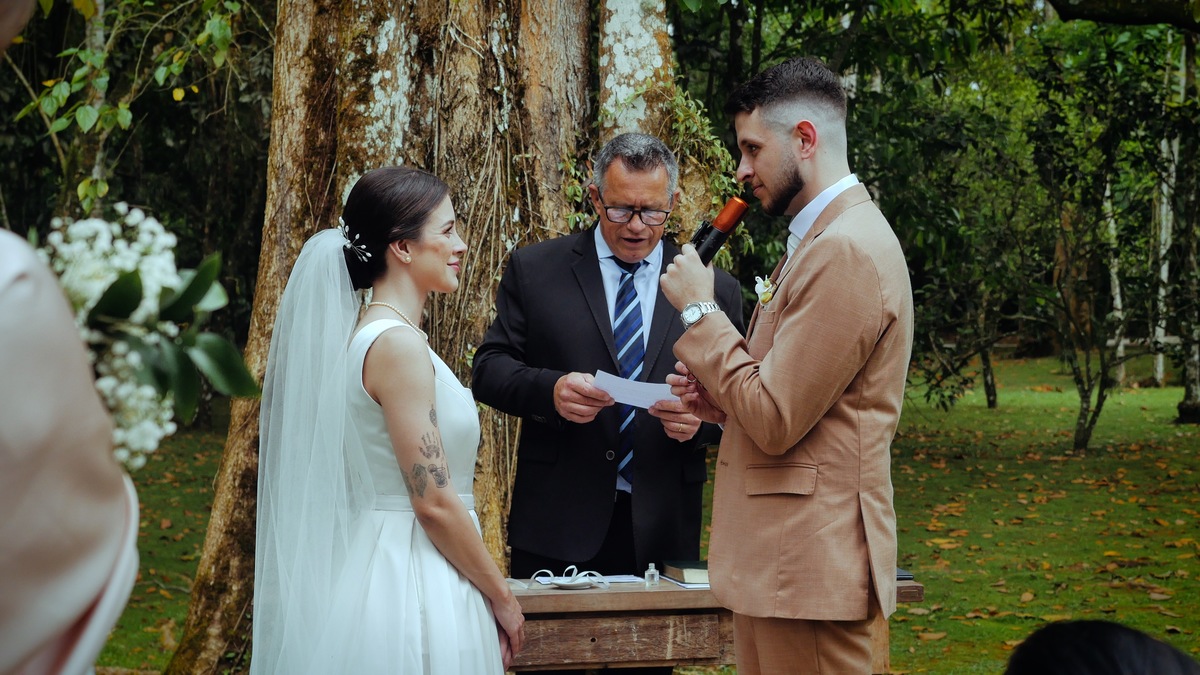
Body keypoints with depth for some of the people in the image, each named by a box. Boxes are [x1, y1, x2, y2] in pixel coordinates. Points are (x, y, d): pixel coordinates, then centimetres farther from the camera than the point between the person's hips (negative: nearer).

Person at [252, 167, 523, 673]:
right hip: (410, 589, -9)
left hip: (374, 571, 9)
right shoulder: (398, 345, -17)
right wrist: (502, 599, -9)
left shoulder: (366, 337, 11)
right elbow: (435, 502, -19)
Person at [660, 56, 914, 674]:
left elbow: (776, 420, -19)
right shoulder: (820, 240, 17)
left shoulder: (848, 250, -17)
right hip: (775, 556, 10)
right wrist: (724, 402, 7)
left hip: (809, 569, -10)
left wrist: (698, 309, -9)